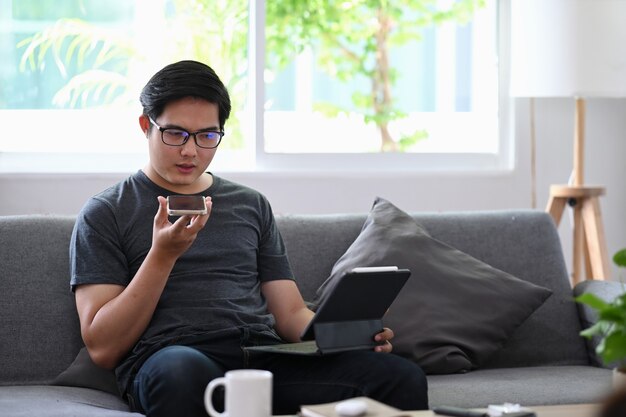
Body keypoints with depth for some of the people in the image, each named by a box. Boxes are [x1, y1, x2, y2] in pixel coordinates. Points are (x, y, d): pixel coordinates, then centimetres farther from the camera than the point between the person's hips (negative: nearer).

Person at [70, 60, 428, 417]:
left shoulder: (251, 206, 25)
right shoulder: (106, 213, 11)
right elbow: (103, 347, 2)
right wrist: (163, 255, -8)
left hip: (265, 358, 3)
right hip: (169, 359, -3)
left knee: (401, 376, -25)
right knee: (183, 370, -43)